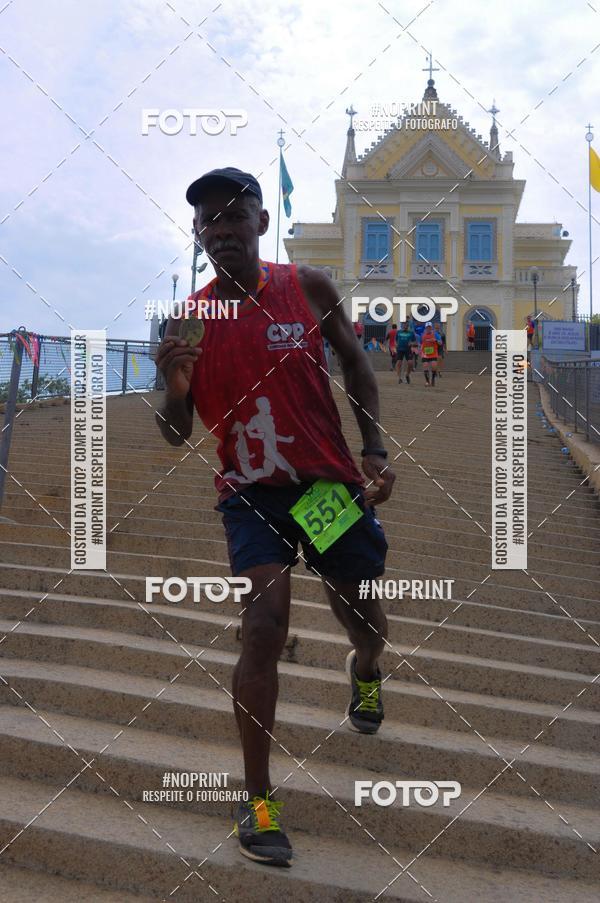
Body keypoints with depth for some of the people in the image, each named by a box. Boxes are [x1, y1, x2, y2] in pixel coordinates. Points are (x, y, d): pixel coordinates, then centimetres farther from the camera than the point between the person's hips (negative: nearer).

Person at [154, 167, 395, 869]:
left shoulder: (309, 288, -5)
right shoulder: (188, 321, -5)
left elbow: (355, 363, 9)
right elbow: (176, 436, -1)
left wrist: (374, 450, 1)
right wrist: (175, 388, -23)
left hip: (330, 481, 2)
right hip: (250, 492, -1)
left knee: (365, 622, 15)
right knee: (265, 626, -17)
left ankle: (364, 671, 55)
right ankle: (258, 800, -3)